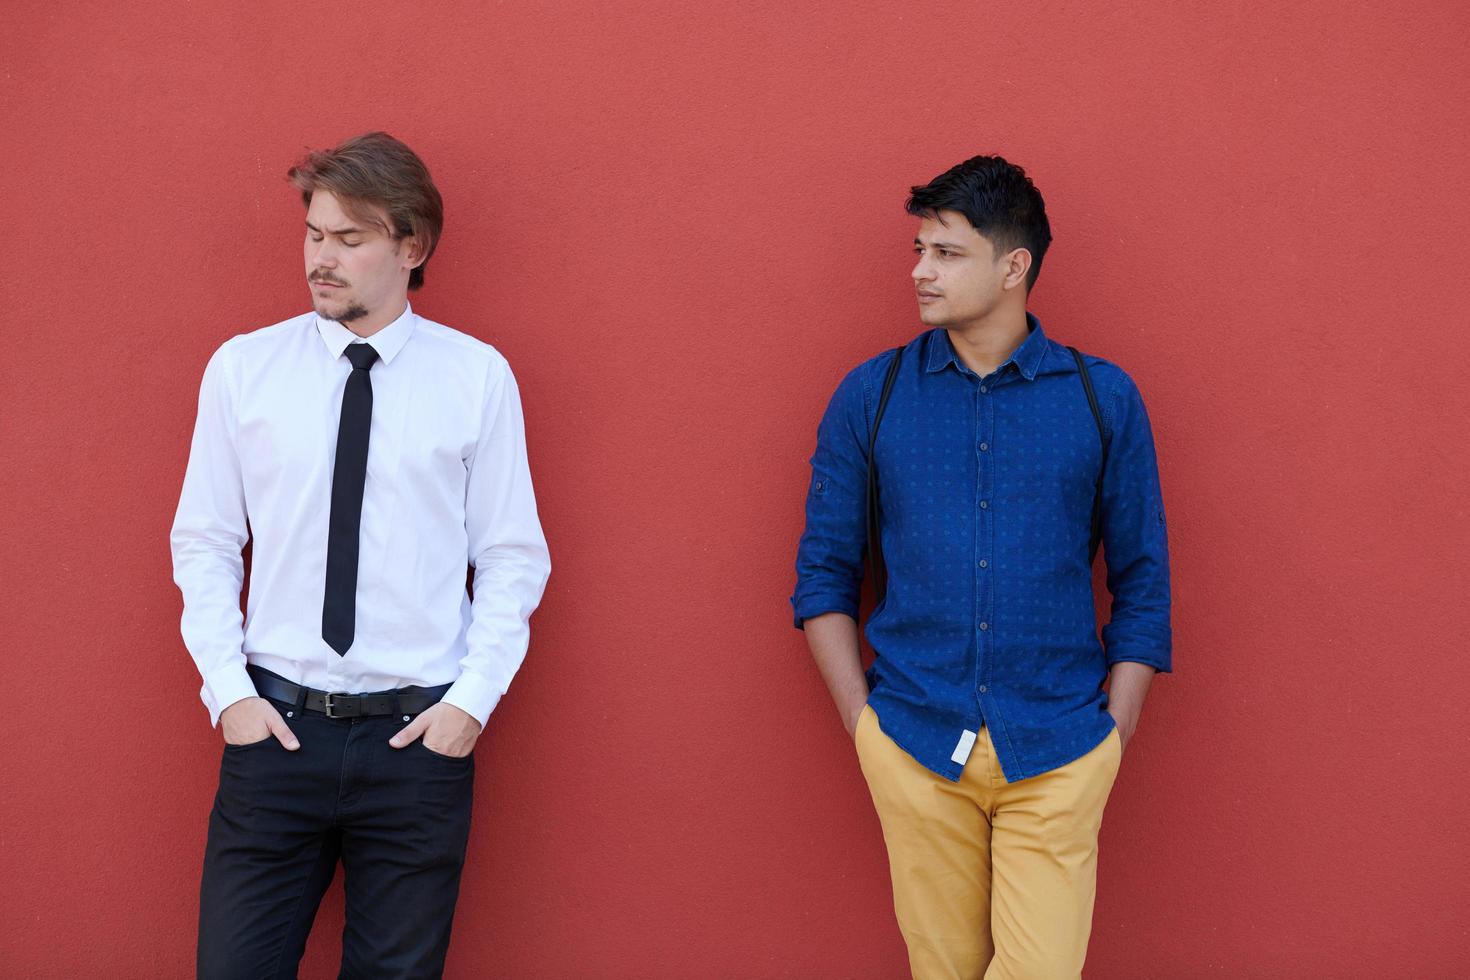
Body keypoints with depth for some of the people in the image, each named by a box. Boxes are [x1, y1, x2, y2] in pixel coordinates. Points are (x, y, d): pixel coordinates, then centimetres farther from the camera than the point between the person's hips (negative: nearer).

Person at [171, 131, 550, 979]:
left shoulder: (477, 377, -1)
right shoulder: (241, 369, 3)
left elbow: (514, 557, 2)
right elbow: (204, 543, 7)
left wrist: (474, 699, -5)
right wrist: (227, 687, -2)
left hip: (422, 734, -1)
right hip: (274, 724, 1)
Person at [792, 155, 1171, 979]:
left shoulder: (1104, 400, 3)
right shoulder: (870, 396, 5)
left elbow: (1143, 585, 7)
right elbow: (824, 572, 9)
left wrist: (1111, 734, 0)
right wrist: (862, 718, 0)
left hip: (1059, 754, -1)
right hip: (915, 747, 1)